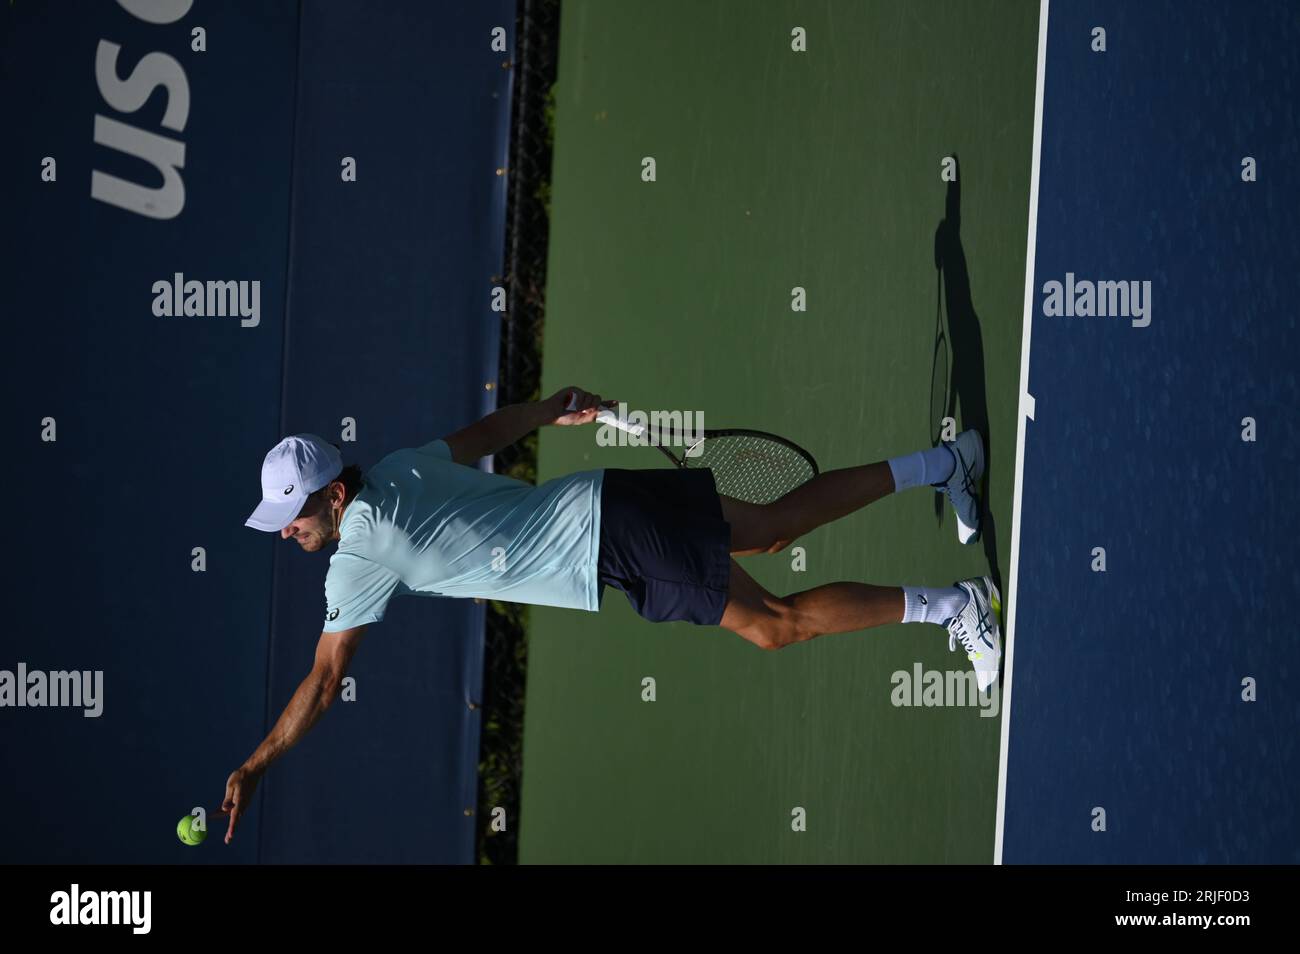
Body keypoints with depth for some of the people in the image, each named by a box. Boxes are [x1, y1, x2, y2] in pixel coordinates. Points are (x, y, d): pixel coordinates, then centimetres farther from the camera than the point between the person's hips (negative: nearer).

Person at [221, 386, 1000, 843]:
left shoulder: (361, 560, -12)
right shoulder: (401, 468, 8)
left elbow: (323, 684, -10)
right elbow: (495, 427, 20)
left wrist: (254, 768, -4)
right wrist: (563, 406, 34)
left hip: (609, 542, -8)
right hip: (610, 497, 8)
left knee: (776, 625, -2)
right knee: (776, 525, 18)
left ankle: (950, 605, -1)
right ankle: (942, 463, 20)